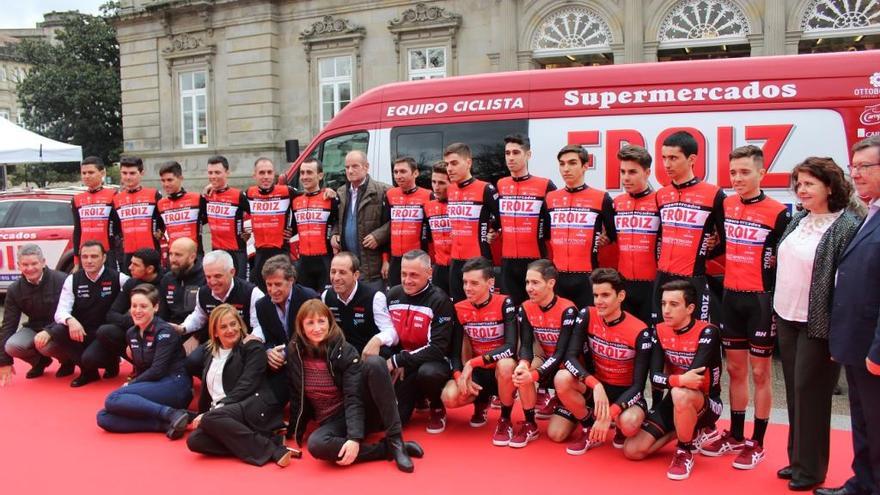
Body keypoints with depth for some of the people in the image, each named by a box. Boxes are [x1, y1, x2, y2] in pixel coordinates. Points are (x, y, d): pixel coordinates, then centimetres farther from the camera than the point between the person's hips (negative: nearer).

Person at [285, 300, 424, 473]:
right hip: (332, 421, 1)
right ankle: (386, 449, -22)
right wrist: (293, 431, 6)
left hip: (361, 411, -1)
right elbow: (296, 396, 6)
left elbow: (354, 397, -21)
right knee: (316, 444, -37)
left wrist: (354, 437, -32)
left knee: (374, 363, -30)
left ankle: (395, 441, -28)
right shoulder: (294, 353, -4)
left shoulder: (345, 351, -13)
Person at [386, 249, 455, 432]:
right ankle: (415, 395, 23)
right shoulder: (392, 295, 2)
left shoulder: (439, 301, -17)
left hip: (433, 362, -5)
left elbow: (438, 348, -23)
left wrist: (398, 360, -23)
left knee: (428, 373, -40)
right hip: (403, 365, 5)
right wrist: (396, 363, -8)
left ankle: (437, 409, -7)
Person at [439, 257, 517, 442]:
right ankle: (481, 402, 14)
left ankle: (505, 420, -12)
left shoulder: (504, 303, -16)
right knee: (449, 398, -24)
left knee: (505, 364, -39)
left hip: (502, 370, -3)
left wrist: (472, 363, -30)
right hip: (478, 371, 4)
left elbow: (510, 347, -26)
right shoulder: (459, 309, -3)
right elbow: (455, 351, -2)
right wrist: (459, 376, -22)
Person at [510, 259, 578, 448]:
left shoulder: (567, 310, -22)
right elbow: (525, 345, -14)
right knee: (522, 372, -32)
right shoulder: (526, 308, -6)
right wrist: (523, 364, -39)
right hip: (547, 362, 4)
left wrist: (534, 375, -42)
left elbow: (562, 352, -28)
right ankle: (530, 425, -14)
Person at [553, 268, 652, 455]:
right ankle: (590, 427, -1)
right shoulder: (587, 316, -11)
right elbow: (570, 357, -19)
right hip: (595, 386, 3)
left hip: (624, 392, -3)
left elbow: (638, 385, -20)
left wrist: (610, 414, -34)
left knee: (629, 423, -35)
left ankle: (621, 428, 6)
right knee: (562, 379, -28)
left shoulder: (640, 332, -20)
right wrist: (595, 385, -36)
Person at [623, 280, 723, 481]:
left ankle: (685, 451, -13)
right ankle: (689, 431, 13)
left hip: (706, 404, -5)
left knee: (680, 394, -41)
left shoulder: (707, 332, -19)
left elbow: (694, 377, -33)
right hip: (675, 402, 5)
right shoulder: (660, 331, -4)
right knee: (632, 450, -8)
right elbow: (654, 377, -16)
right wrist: (679, 379, -34)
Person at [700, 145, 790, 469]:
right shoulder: (725, 206, 4)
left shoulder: (777, 212, -11)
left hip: (760, 299, -5)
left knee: (760, 372, 5)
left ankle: (757, 443, 16)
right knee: (735, 369, 14)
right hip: (731, 297, 5)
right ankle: (736, 436, 27)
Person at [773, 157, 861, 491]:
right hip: (788, 318, 7)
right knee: (794, 389, 14)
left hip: (818, 324, -7)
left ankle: (810, 468, 16)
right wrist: (777, 311, 15)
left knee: (810, 392, 2)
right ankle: (797, 459, 26)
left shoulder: (847, 226, -14)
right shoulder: (798, 219, 8)